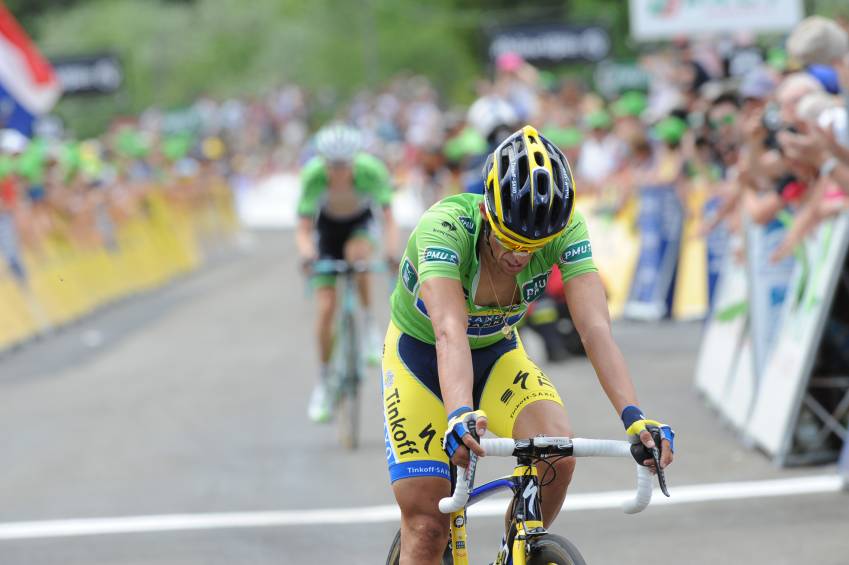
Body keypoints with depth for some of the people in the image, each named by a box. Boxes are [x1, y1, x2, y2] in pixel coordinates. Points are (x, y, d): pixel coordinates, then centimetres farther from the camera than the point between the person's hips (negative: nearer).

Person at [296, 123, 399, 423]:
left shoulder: (371, 170, -32)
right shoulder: (313, 175, -31)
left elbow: (388, 218, -30)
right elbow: (304, 229, -30)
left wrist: (392, 249, -49)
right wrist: (306, 253, -51)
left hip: (361, 225, -1)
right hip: (327, 228, 1)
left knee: (358, 254, -37)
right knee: (326, 308, -9)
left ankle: (370, 325, -16)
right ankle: (323, 382, 5)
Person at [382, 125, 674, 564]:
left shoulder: (565, 229, -25)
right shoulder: (444, 226, -35)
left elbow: (595, 329, -34)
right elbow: (449, 333, -47)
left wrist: (633, 416, -49)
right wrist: (460, 415, -65)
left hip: (497, 354, 3)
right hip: (420, 358, -3)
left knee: (559, 453, -26)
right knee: (427, 527, -13)